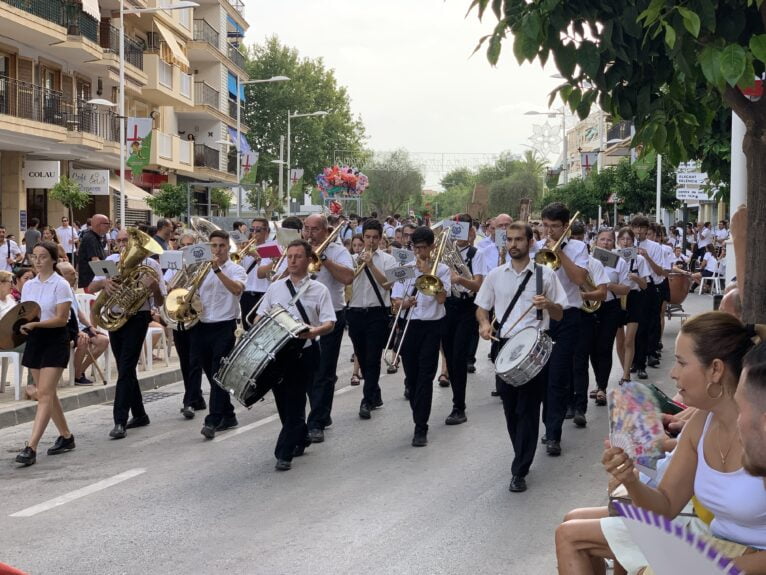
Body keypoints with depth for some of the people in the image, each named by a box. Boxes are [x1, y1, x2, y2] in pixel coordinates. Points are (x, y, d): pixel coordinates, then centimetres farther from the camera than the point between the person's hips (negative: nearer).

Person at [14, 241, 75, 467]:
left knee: (44, 394, -12)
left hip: (55, 340, -7)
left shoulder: (60, 285, -8)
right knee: (47, 394, 11)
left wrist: (35, 324, -25)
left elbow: (62, 319, -14)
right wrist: (22, 325, -9)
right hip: (34, 339, 7)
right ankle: (66, 436, 26)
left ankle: (31, 447, -18)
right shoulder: (28, 285, 10)